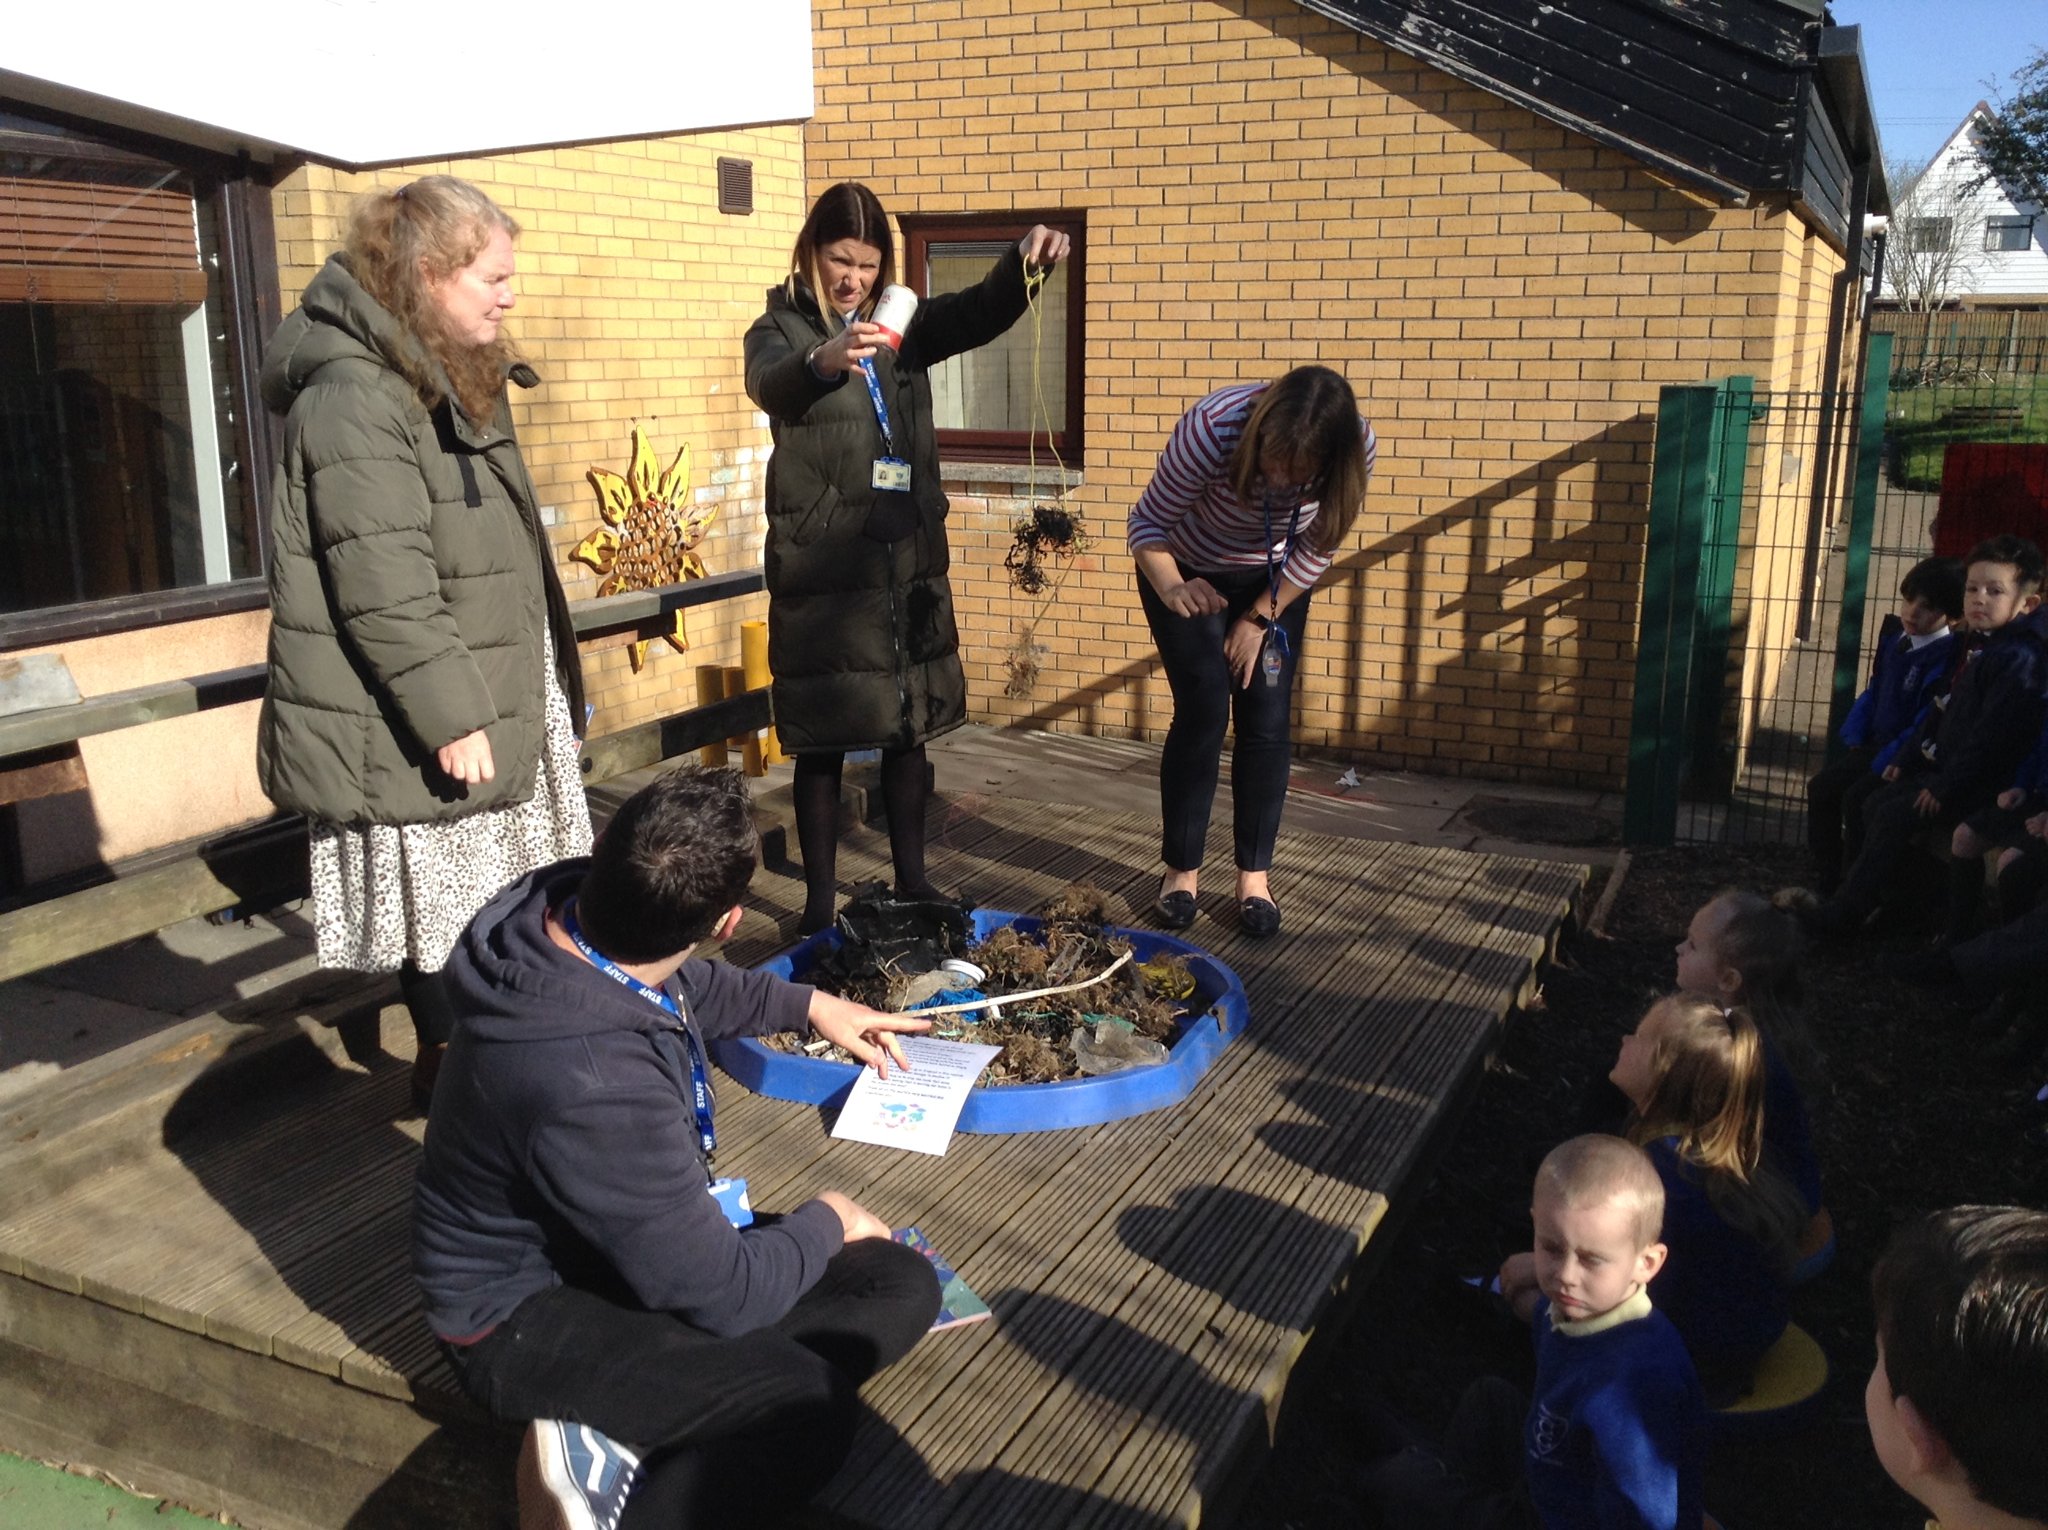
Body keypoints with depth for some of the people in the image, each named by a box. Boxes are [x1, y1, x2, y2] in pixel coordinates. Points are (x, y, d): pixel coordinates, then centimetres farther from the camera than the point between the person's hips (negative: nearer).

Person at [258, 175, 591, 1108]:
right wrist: (450, 716, -22)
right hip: (409, 730, -10)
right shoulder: (357, 399, -19)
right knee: (438, 906, 3)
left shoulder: (453, 383, 14)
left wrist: (494, 699, 25)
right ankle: (448, 1065, 19)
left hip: (487, 697, 10)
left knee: (488, 899, 16)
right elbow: (384, 590, -24)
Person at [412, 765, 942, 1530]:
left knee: (904, 1285, -4)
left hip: (626, 1238, 10)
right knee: (813, 1412, -31)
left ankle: (624, 1436, -10)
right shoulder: (597, 1090, -39)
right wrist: (824, 1222, -6)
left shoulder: (566, 903, -15)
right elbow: (726, 1294, -25)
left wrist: (807, 1004, 17)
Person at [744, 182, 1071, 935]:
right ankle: (819, 903, 12)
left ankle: (911, 882, 26)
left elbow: (983, 311, -7)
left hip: (908, 559, 5)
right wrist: (823, 363, -50)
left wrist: (1025, 258, -29)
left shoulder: (902, 325, 9)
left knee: (909, 733, 12)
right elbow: (769, 388, -27)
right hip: (820, 568, -4)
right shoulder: (781, 329, -4)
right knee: (821, 744, 1)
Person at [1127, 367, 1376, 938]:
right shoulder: (1213, 428, -37)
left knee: (1266, 722, -4)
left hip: (1272, 581, 3)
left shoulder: (1356, 449, -28)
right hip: (1187, 571, -2)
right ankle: (1181, 870, 4)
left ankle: (1255, 875, 8)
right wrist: (1172, 590, -45)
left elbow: (1317, 549, -11)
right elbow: (1148, 523, -26)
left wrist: (1260, 618, -9)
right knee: (1203, 712, -11)